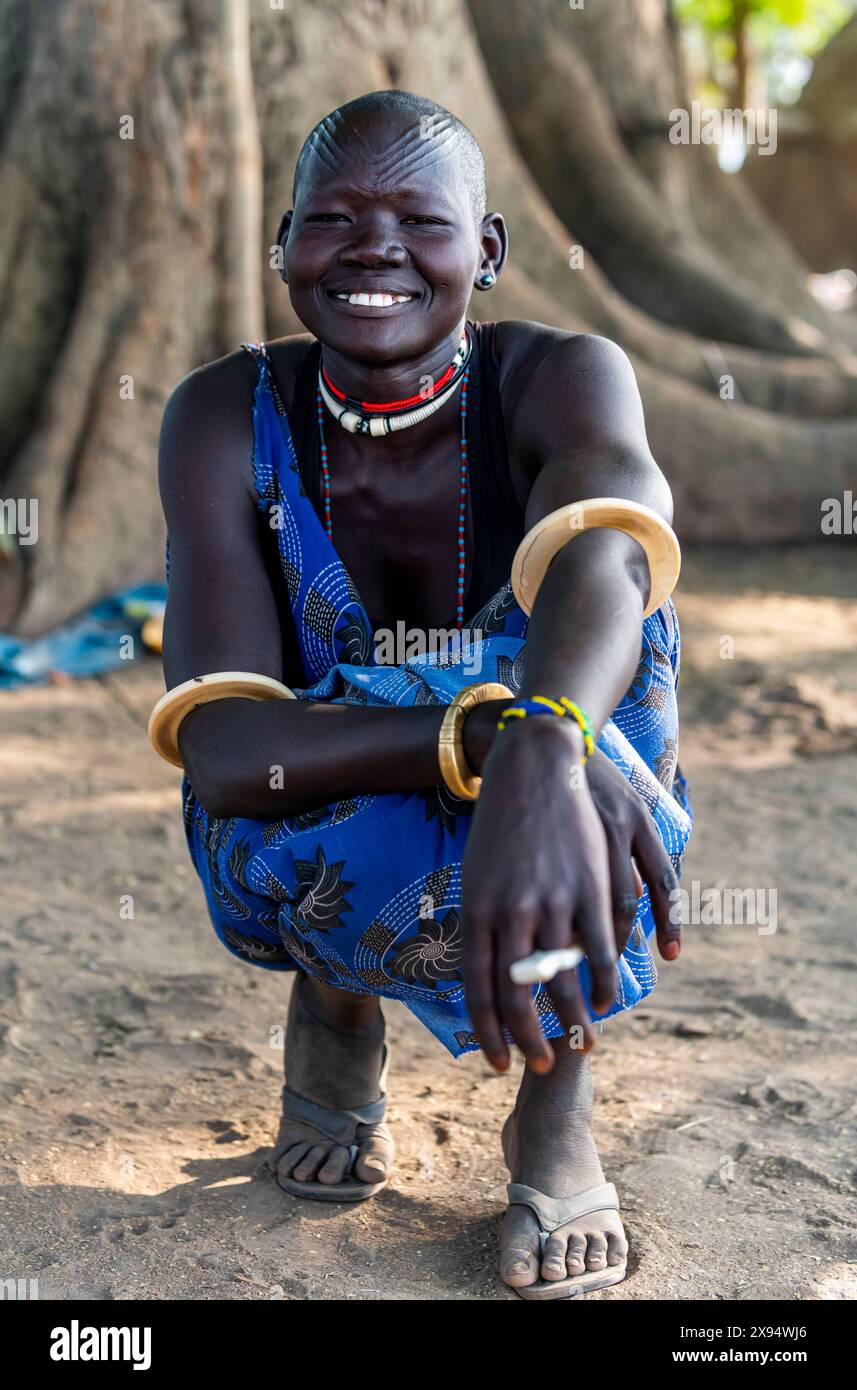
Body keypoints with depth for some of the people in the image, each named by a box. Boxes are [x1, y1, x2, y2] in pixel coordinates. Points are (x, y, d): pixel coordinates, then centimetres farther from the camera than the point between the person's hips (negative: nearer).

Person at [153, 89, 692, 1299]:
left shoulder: (563, 377, -17)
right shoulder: (227, 417, -16)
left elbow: (601, 562, -42)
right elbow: (221, 748, -29)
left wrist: (543, 757, -64)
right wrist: (488, 737, -45)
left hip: (550, 831, 0)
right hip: (336, 866, 0)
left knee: (586, 654, -32)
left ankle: (557, 1099, -8)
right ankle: (333, 1014, 4)